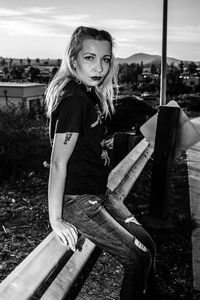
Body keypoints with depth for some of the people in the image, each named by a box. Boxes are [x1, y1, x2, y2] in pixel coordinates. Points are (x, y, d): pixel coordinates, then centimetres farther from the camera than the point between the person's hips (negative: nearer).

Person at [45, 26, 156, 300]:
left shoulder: (93, 94, 8)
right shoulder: (74, 99, -21)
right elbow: (58, 163, -21)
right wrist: (56, 220, -18)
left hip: (99, 193, 9)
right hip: (76, 200, -9)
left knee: (147, 246, 10)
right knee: (138, 260, -5)